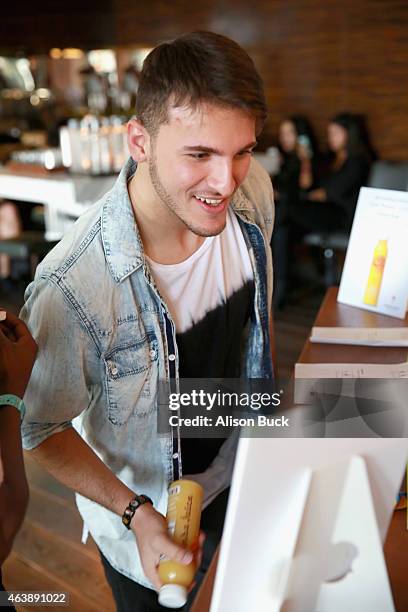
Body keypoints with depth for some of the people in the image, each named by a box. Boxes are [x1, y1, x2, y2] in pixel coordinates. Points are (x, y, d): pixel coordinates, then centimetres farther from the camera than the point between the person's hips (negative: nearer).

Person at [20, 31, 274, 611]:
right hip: (137, 506, -4)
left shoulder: (253, 192, -20)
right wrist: (137, 514, -30)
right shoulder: (70, 287, -40)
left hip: (233, 470, 5)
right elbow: (39, 428, -22)